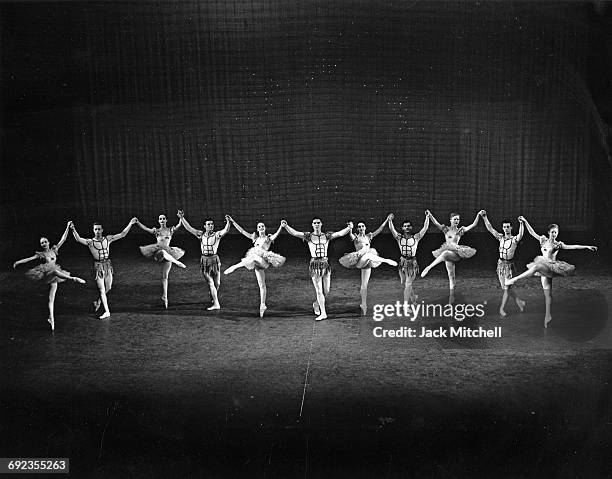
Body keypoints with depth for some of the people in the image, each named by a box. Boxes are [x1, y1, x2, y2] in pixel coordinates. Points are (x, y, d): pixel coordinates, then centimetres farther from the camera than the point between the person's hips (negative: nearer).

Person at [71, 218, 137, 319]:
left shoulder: (107, 239, 0)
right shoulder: (90, 242, -9)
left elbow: (122, 234, 1)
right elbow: (78, 239, -27)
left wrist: (130, 224, -5)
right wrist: (73, 229, -42)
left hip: (107, 265, 4)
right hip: (97, 266, -4)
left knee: (108, 288, 11)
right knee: (101, 289, -3)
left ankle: (97, 302, 38)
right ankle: (107, 312, 1)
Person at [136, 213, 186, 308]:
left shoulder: (171, 230, 13)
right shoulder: (156, 231, 12)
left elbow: (179, 225, 0)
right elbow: (145, 228, 4)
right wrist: (138, 222, -10)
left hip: (168, 252, 1)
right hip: (158, 251, -1)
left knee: (165, 276, 2)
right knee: (163, 252, -43)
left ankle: (165, 296, 5)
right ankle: (177, 263, -29)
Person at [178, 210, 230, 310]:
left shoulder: (217, 234, -3)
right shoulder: (201, 234, 5)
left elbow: (226, 230, -21)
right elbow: (189, 228, 4)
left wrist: (228, 222, -40)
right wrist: (182, 218, -3)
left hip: (214, 259, -1)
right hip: (204, 260, 1)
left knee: (217, 283, 6)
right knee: (210, 283, -4)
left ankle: (214, 297, 37)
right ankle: (216, 304, -3)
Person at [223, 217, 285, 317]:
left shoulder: (269, 238, 11)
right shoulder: (255, 238, 20)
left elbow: (277, 234, -10)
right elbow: (242, 230, 18)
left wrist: (281, 226, -29)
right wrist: (232, 221, 14)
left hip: (264, 260, -3)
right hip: (258, 263, 3)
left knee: (254, 257, -37)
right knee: (261, 285, 3)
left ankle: (235, 267, -33)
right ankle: (262, 305, 8)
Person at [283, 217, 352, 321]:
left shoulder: (327, 236, 6)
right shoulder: (308, 236, 1)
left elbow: (340, 233, -6)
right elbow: (294, 233, -9)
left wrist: (349, 228, -23)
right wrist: (286, 226, -25)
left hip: (325, 264, 2)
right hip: (314, 264, -2)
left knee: (326, 291, 5)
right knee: (319, 290, -3)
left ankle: (316, 304, 33)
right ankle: (323, 313, 2)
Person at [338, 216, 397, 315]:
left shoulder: (369, 236, 14)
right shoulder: (355, 237, 2)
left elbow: (379, 229, 10)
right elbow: (350, 234, -21)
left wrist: (387, 220, 3)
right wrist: (350, 228, -40)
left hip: (367, 263, 4)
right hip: (359, 260, -4)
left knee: (364, 285, 3)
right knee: (368, 255, -38)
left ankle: (363, 305, 8)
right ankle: (386, 260, -27)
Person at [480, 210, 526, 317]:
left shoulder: (514, 239, -7)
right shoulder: (500, 237, 7)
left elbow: (521, 235, -29)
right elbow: (490, 228, 5)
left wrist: (521, 224, -44)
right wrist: (484, 217, -3)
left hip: (509, 264, -5)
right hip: (500, 263, 5)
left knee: (506, 288, -4)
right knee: (505, 287, 8)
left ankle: (502, 309, 7)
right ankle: (519, 301, 27)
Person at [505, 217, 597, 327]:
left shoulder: (559, 244, 3)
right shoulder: (543, 240, 9)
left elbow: (573, 246, -1)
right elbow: (532, 232, 9)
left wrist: (587, 246, -8)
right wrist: (525, 222, 3)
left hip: (551, 268, -3)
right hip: (543, 267, 3)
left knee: (537, 266, -34)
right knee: (547, 293, 5)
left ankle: (514, 280, -30)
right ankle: (548, 315, 12)